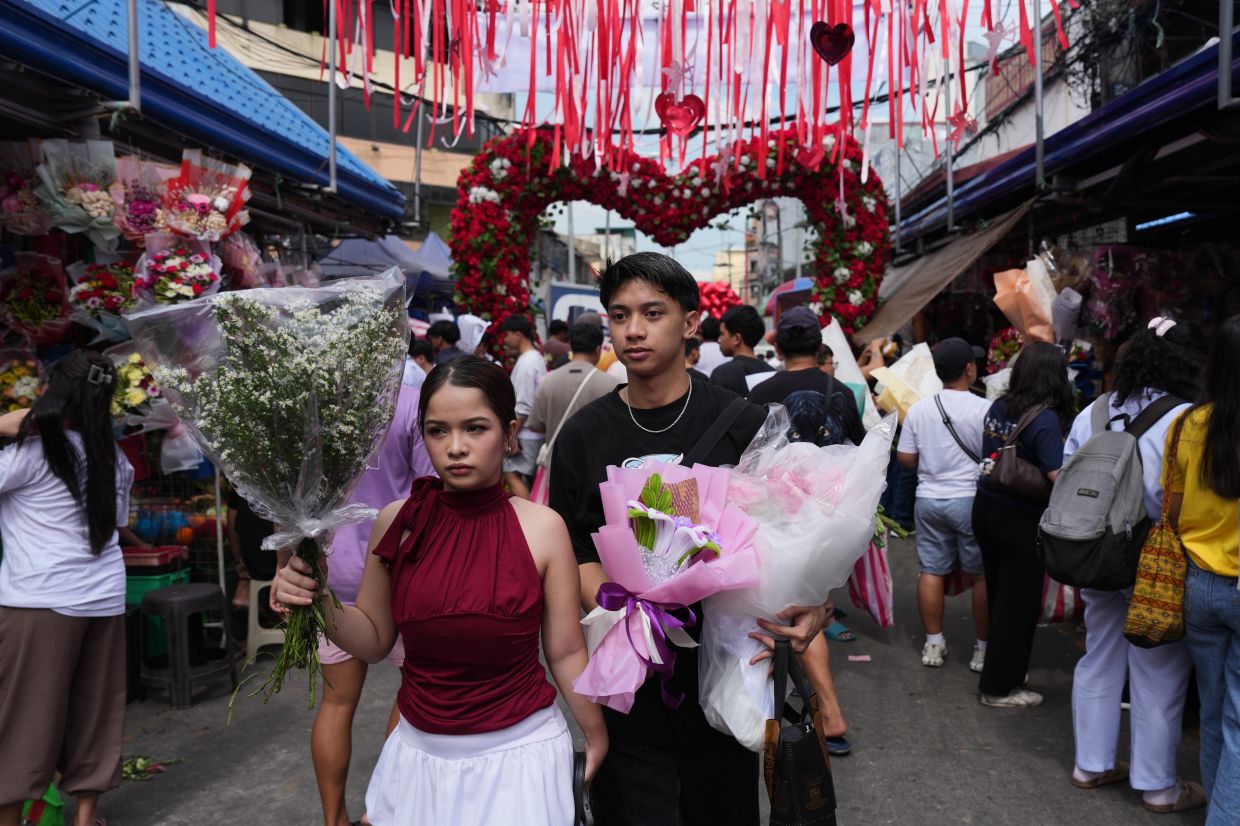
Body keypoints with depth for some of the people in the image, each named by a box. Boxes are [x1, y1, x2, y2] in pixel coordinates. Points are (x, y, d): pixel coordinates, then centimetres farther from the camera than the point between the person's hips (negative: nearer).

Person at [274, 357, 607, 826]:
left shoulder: (543, 528, -13)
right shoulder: (398, 522, -7)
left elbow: (566, 651, -3)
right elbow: (374, 640, 4)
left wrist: (597, 735, 4)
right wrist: (321, 601, -13)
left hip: (519, 754, -2)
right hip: (420, 754, 3)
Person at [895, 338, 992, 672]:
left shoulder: (918, 409, 0)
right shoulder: (983, 409, -13)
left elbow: (905, 458, 4)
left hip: (929, 499, 4)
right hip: (970, 499, -4)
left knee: (931, 571, 11)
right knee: (982, 574, 7)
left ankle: (933, 644, 19)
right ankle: (983, 648, 15)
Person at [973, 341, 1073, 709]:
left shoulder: (998, 407, 2)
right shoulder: (1045, 419, -20)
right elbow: (1058, 477, -26)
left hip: (986, 509, 7)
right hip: (1021, 521, -7)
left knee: (998, 595, 20)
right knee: (1018, 605, 7)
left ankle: (999, 672, 35)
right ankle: (1000, 688, 17)